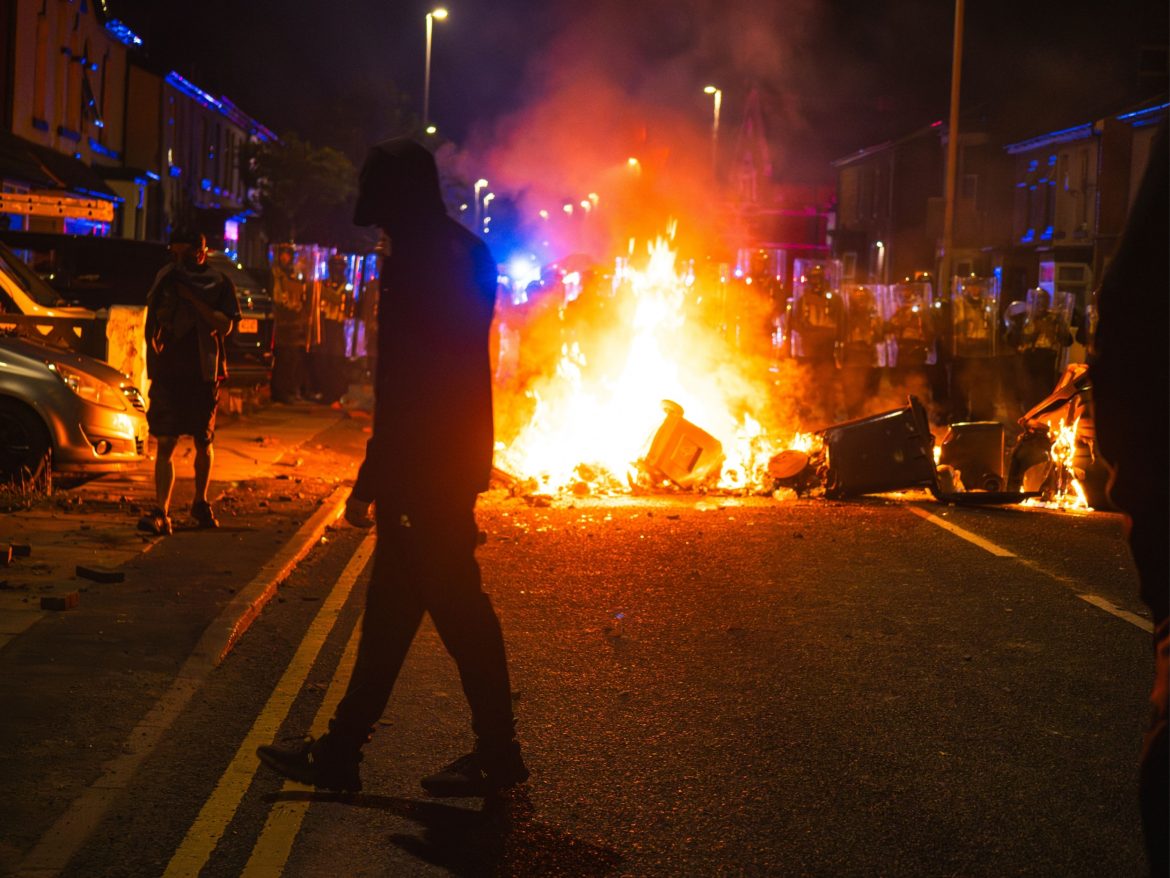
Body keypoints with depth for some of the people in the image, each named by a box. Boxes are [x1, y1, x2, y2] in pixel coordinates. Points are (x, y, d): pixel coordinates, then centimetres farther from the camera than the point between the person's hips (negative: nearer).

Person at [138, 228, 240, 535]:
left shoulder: (219, 283, 0)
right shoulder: (167, 278, 8)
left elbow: (225, 326, -12)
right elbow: (153, 319, 18)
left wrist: (194, 298, -19)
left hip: (204, 374, -1)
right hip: (168, 371, 1)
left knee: (203, 443, 12)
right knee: (165, 444, -9)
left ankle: (200, 503, 31)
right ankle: (161, 513, -14)